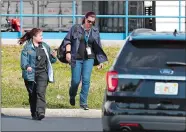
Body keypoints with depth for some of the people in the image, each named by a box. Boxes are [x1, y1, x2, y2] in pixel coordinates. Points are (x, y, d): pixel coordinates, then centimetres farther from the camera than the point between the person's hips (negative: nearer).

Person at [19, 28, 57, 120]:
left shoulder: (45, 46, 12)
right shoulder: (27, 47, -1)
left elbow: (51, 60, 19)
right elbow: (24, 60, -7)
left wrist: (53, 56, -3)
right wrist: (27, 66, -27)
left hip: (42, 73, 2)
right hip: (31, 74, -2)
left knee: (41, 92, -15)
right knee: (32, 94, 7)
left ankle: (40, 112, -24)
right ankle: (34, 114, 19)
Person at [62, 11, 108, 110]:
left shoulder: (95, 31, 10)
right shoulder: (76, 28, 3)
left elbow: (98, 48, 16)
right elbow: (67, 40, 4)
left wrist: (100, 61, 12)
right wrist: (68, 52, -9)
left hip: (89, 59, 2)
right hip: (76, 58, -2)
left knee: (86, 80, -7)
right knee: (76, 80, -1)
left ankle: (83, 102, 0)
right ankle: (72, 96, 30)